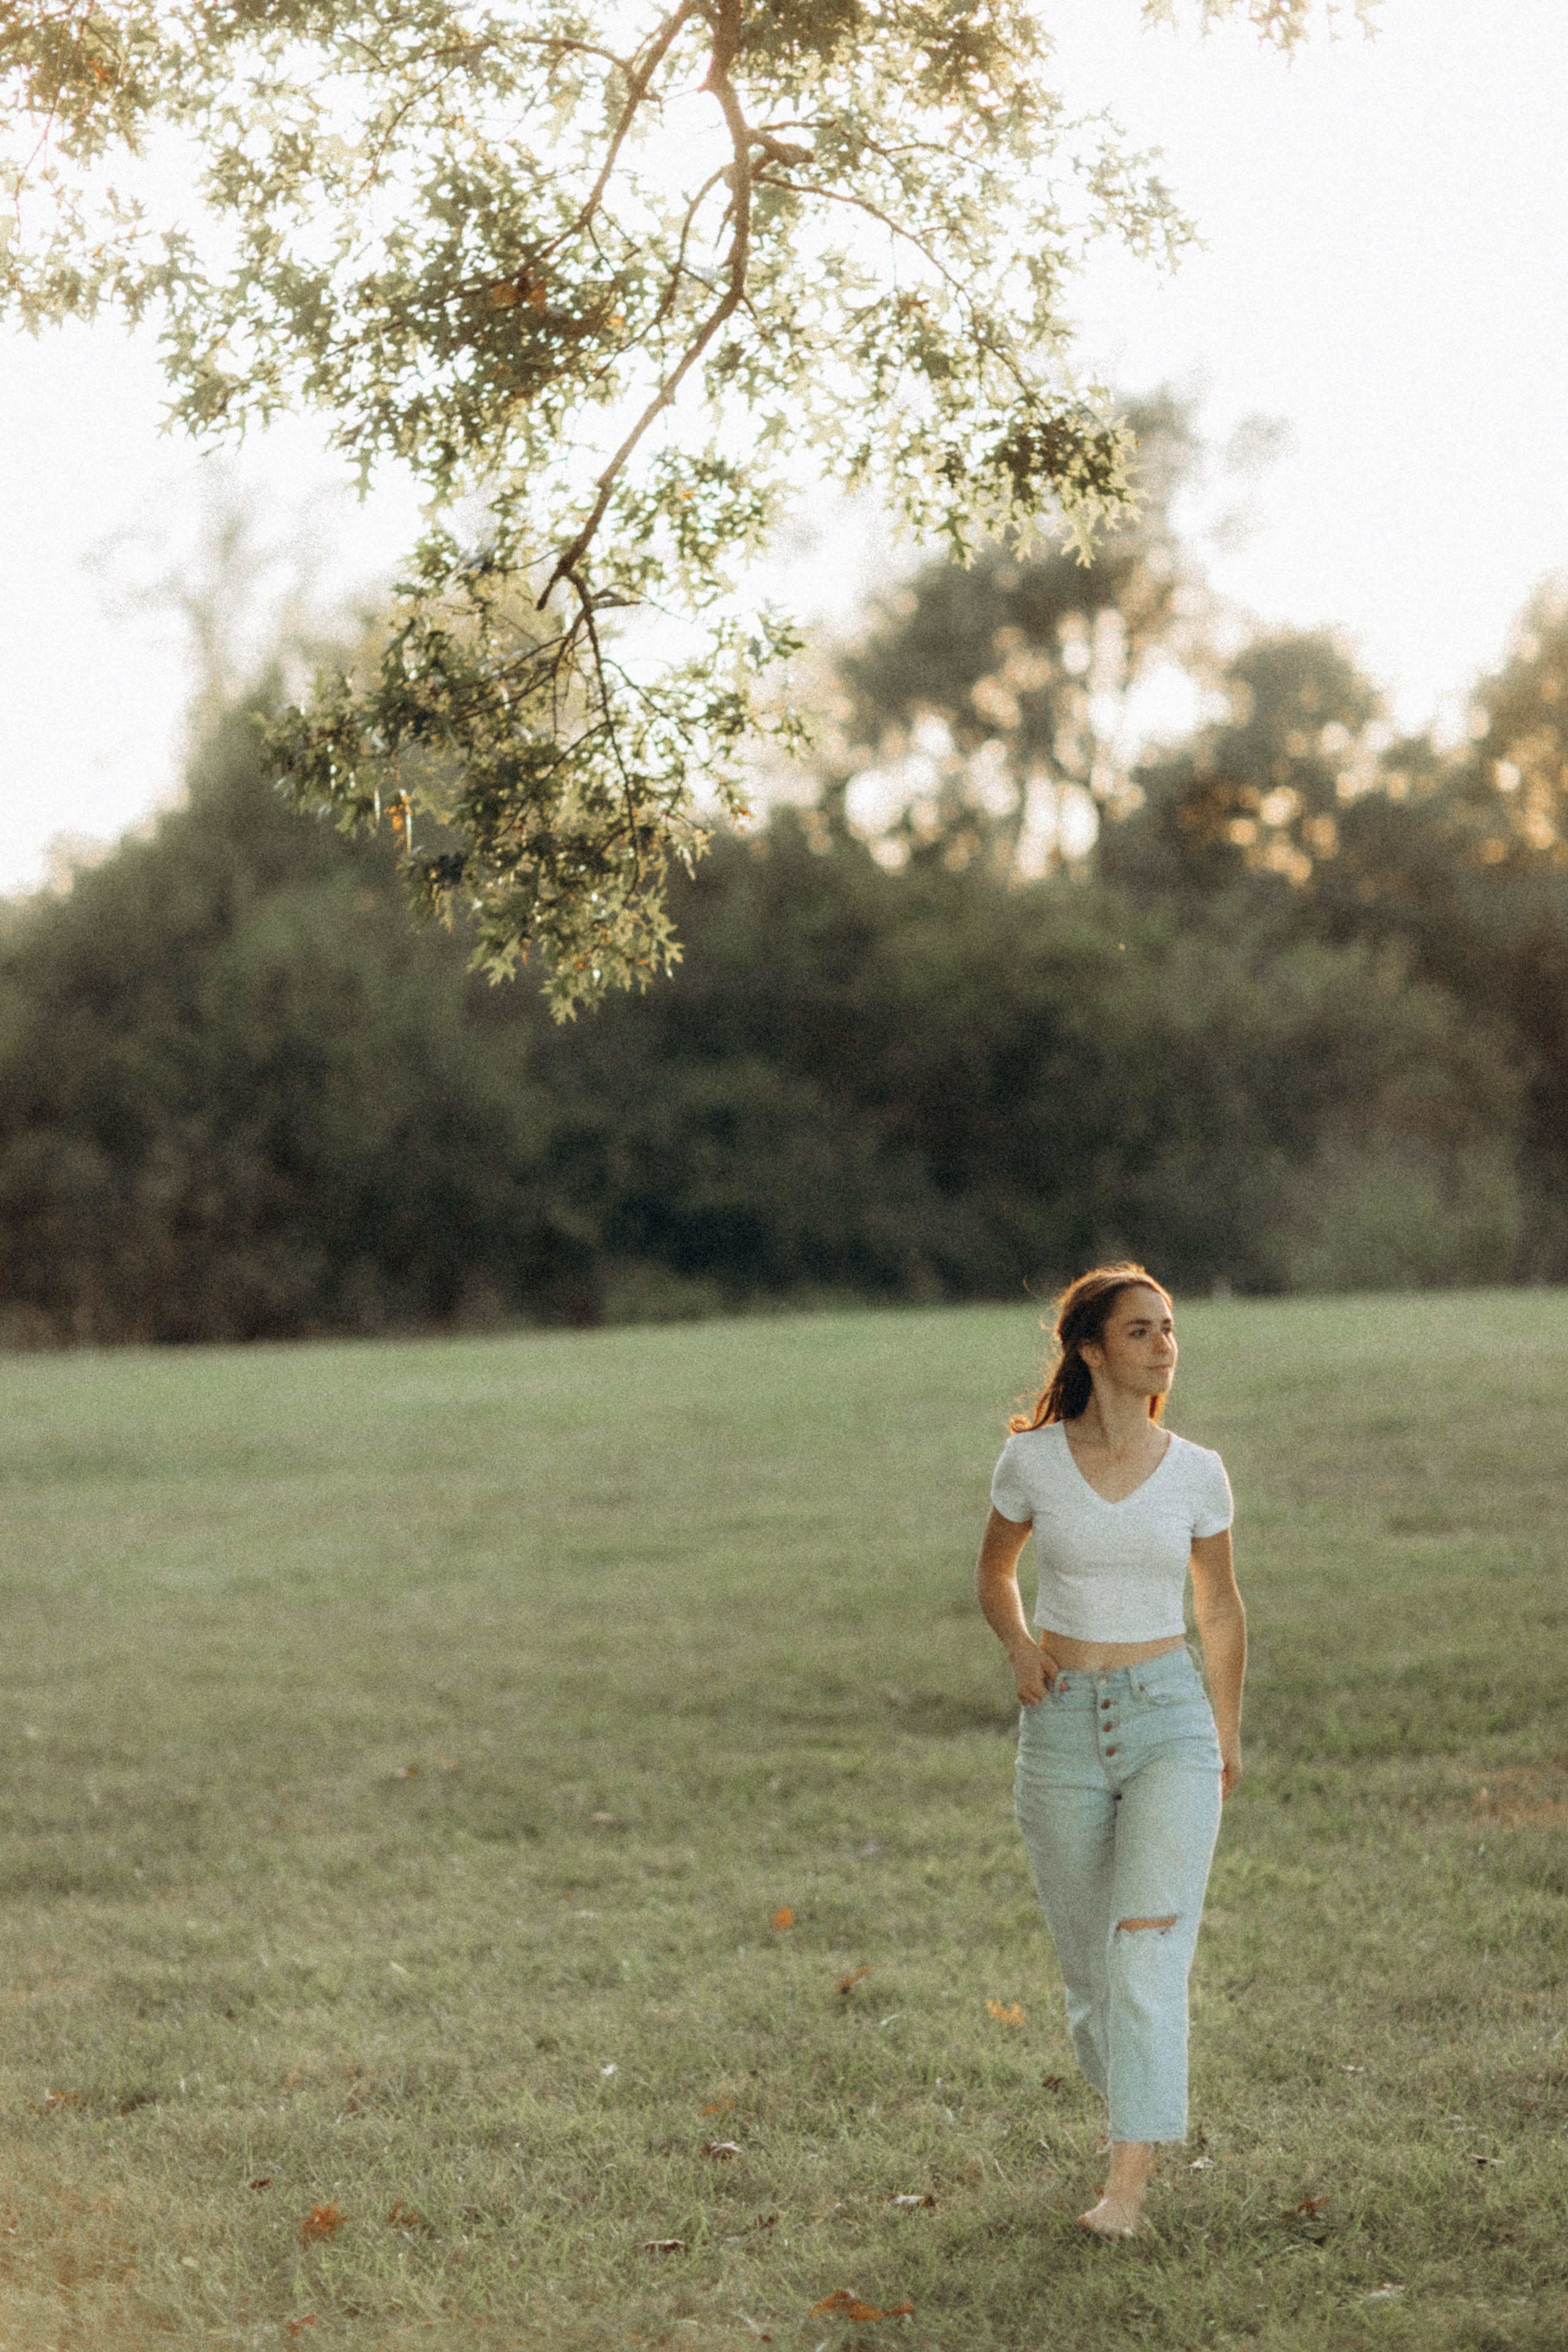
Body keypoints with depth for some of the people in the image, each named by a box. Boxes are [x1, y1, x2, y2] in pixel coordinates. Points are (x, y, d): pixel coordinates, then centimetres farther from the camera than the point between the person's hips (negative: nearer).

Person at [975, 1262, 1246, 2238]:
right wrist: (1020, 1644, -5)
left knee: (1148, 1941, -15)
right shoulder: (1032, 1461, -2)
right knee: (1089, 1958, 10)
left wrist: (1228, 1729, 20)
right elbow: (995, 1572, 15)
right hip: (1064, 1728, 1)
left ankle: (1129, 2179, -17)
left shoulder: (1198, 1475, -1)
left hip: (1170, 1719, -1)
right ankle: (1130, 2103, 38)